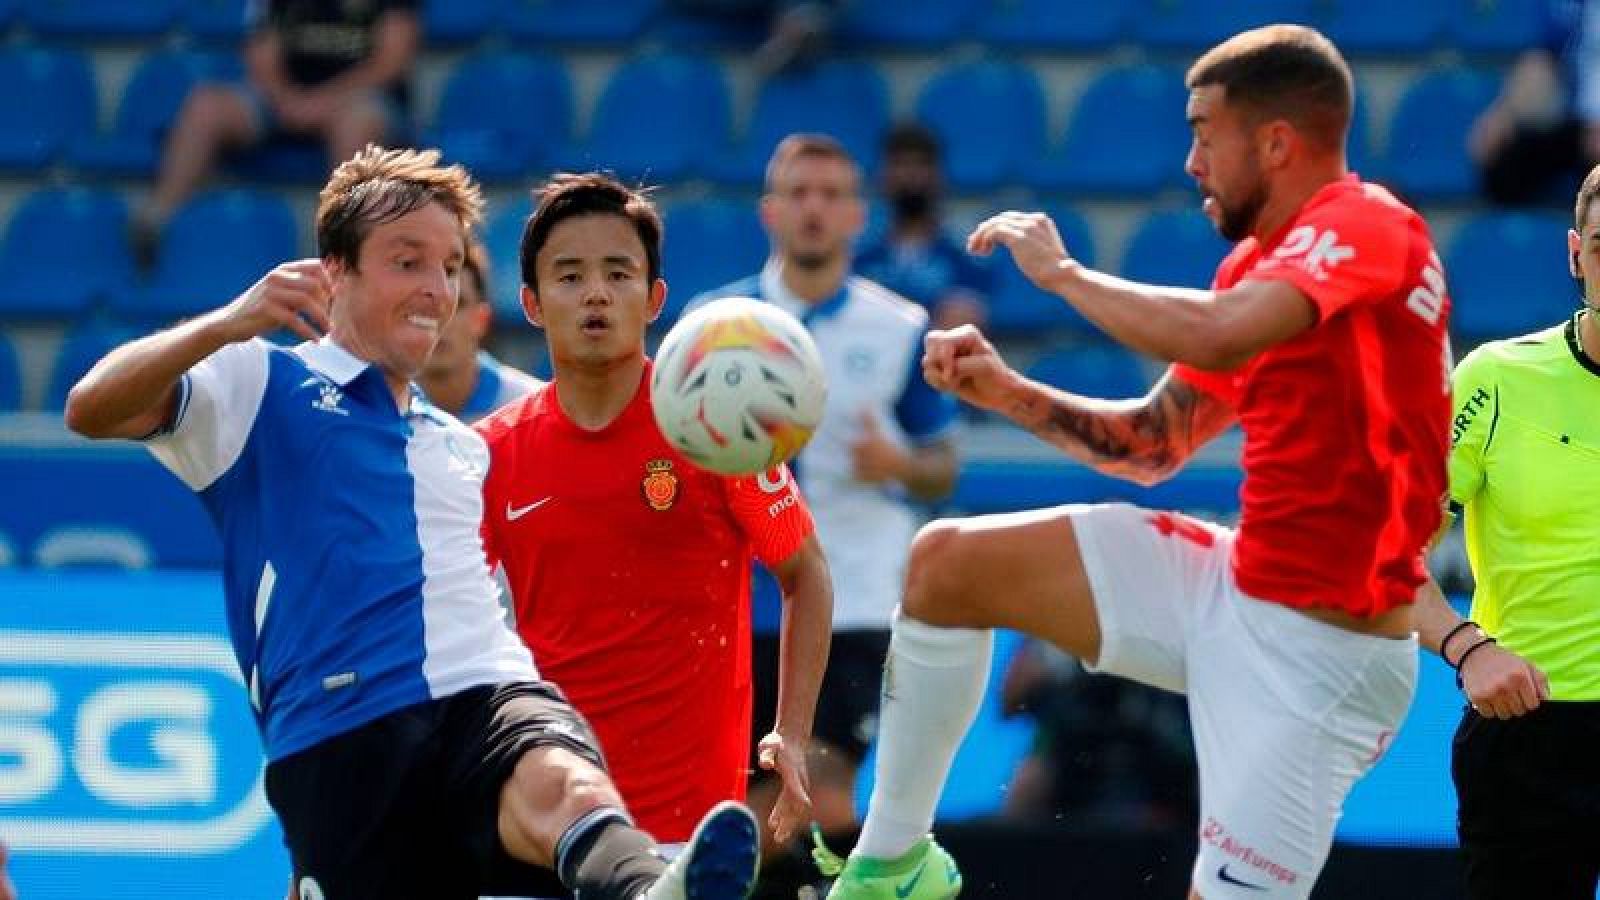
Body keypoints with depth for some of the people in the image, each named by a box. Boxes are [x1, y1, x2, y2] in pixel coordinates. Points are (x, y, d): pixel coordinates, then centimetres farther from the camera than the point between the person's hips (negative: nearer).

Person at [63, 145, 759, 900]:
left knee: (564, 784, -33)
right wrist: (226, 325, -17)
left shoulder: (461, 447, 34)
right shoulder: (262, 385, 13)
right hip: (338, 742, -3)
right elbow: (91, 410, -3)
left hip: (491, 697, 3)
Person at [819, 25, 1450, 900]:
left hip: (1318, 641, -9)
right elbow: (1154, 442, 20)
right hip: (1232, 588, 9)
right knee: (947, 563, 7)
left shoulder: (1363, 226, -17)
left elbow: (1214, 335, -35)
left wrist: (1061, 270, -19)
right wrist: (1008, 392, 4)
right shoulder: (1256, 264, 13)